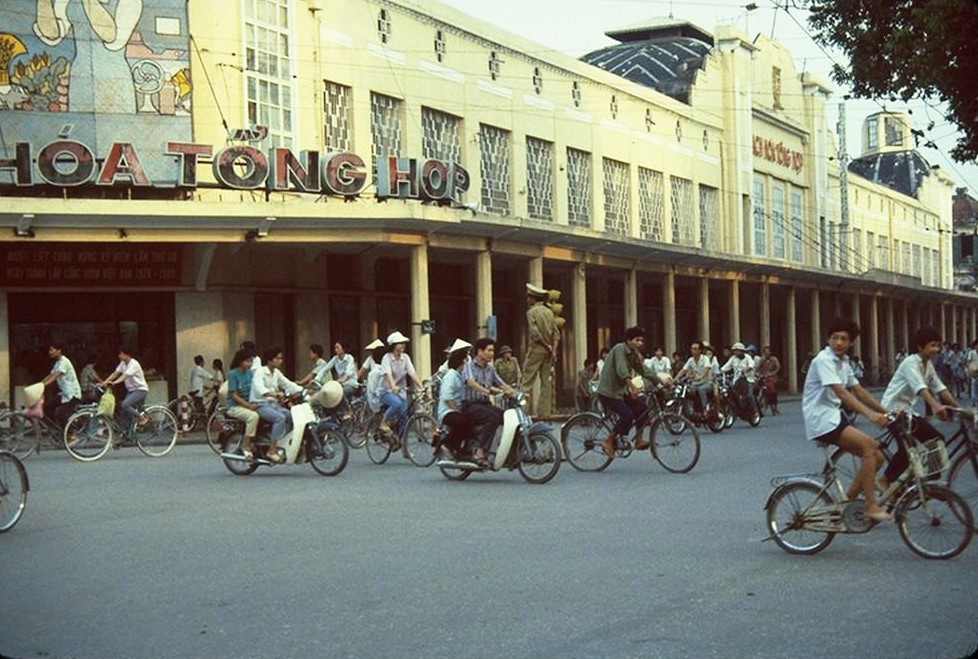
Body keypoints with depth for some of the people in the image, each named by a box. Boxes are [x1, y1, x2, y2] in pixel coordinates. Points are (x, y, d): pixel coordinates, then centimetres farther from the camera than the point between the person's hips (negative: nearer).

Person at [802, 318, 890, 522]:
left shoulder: (843, 362, 13)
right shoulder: (824, 359, -15)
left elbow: (859, 391, 16)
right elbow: (841, 392, -27)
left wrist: (885, 411, 7)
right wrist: (870, 415, -36)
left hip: (834, 417, 9)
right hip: (821, 420, -9)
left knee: (876, 456, 1)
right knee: (869, 445, -21)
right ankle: (870, 505, -16)